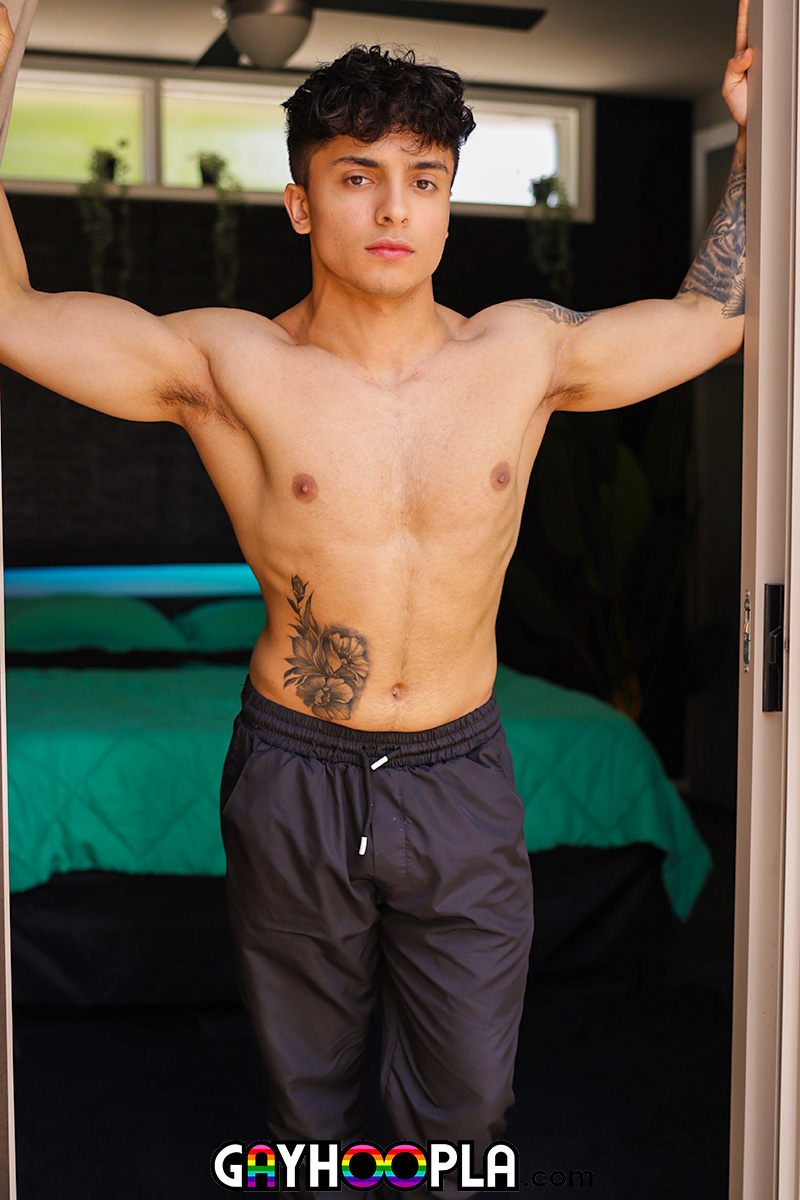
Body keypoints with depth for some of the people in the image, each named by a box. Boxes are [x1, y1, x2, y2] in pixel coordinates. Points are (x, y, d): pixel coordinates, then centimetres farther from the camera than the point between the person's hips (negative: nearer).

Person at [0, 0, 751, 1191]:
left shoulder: (526, 353, -3)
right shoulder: (228, 366, -9)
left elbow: (718, 308, 12)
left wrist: (754, 124, 10)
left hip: (462, 778, 1)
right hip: (294, 779, -1)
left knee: (465, 1102, 13)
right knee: (306, 1089, 18)